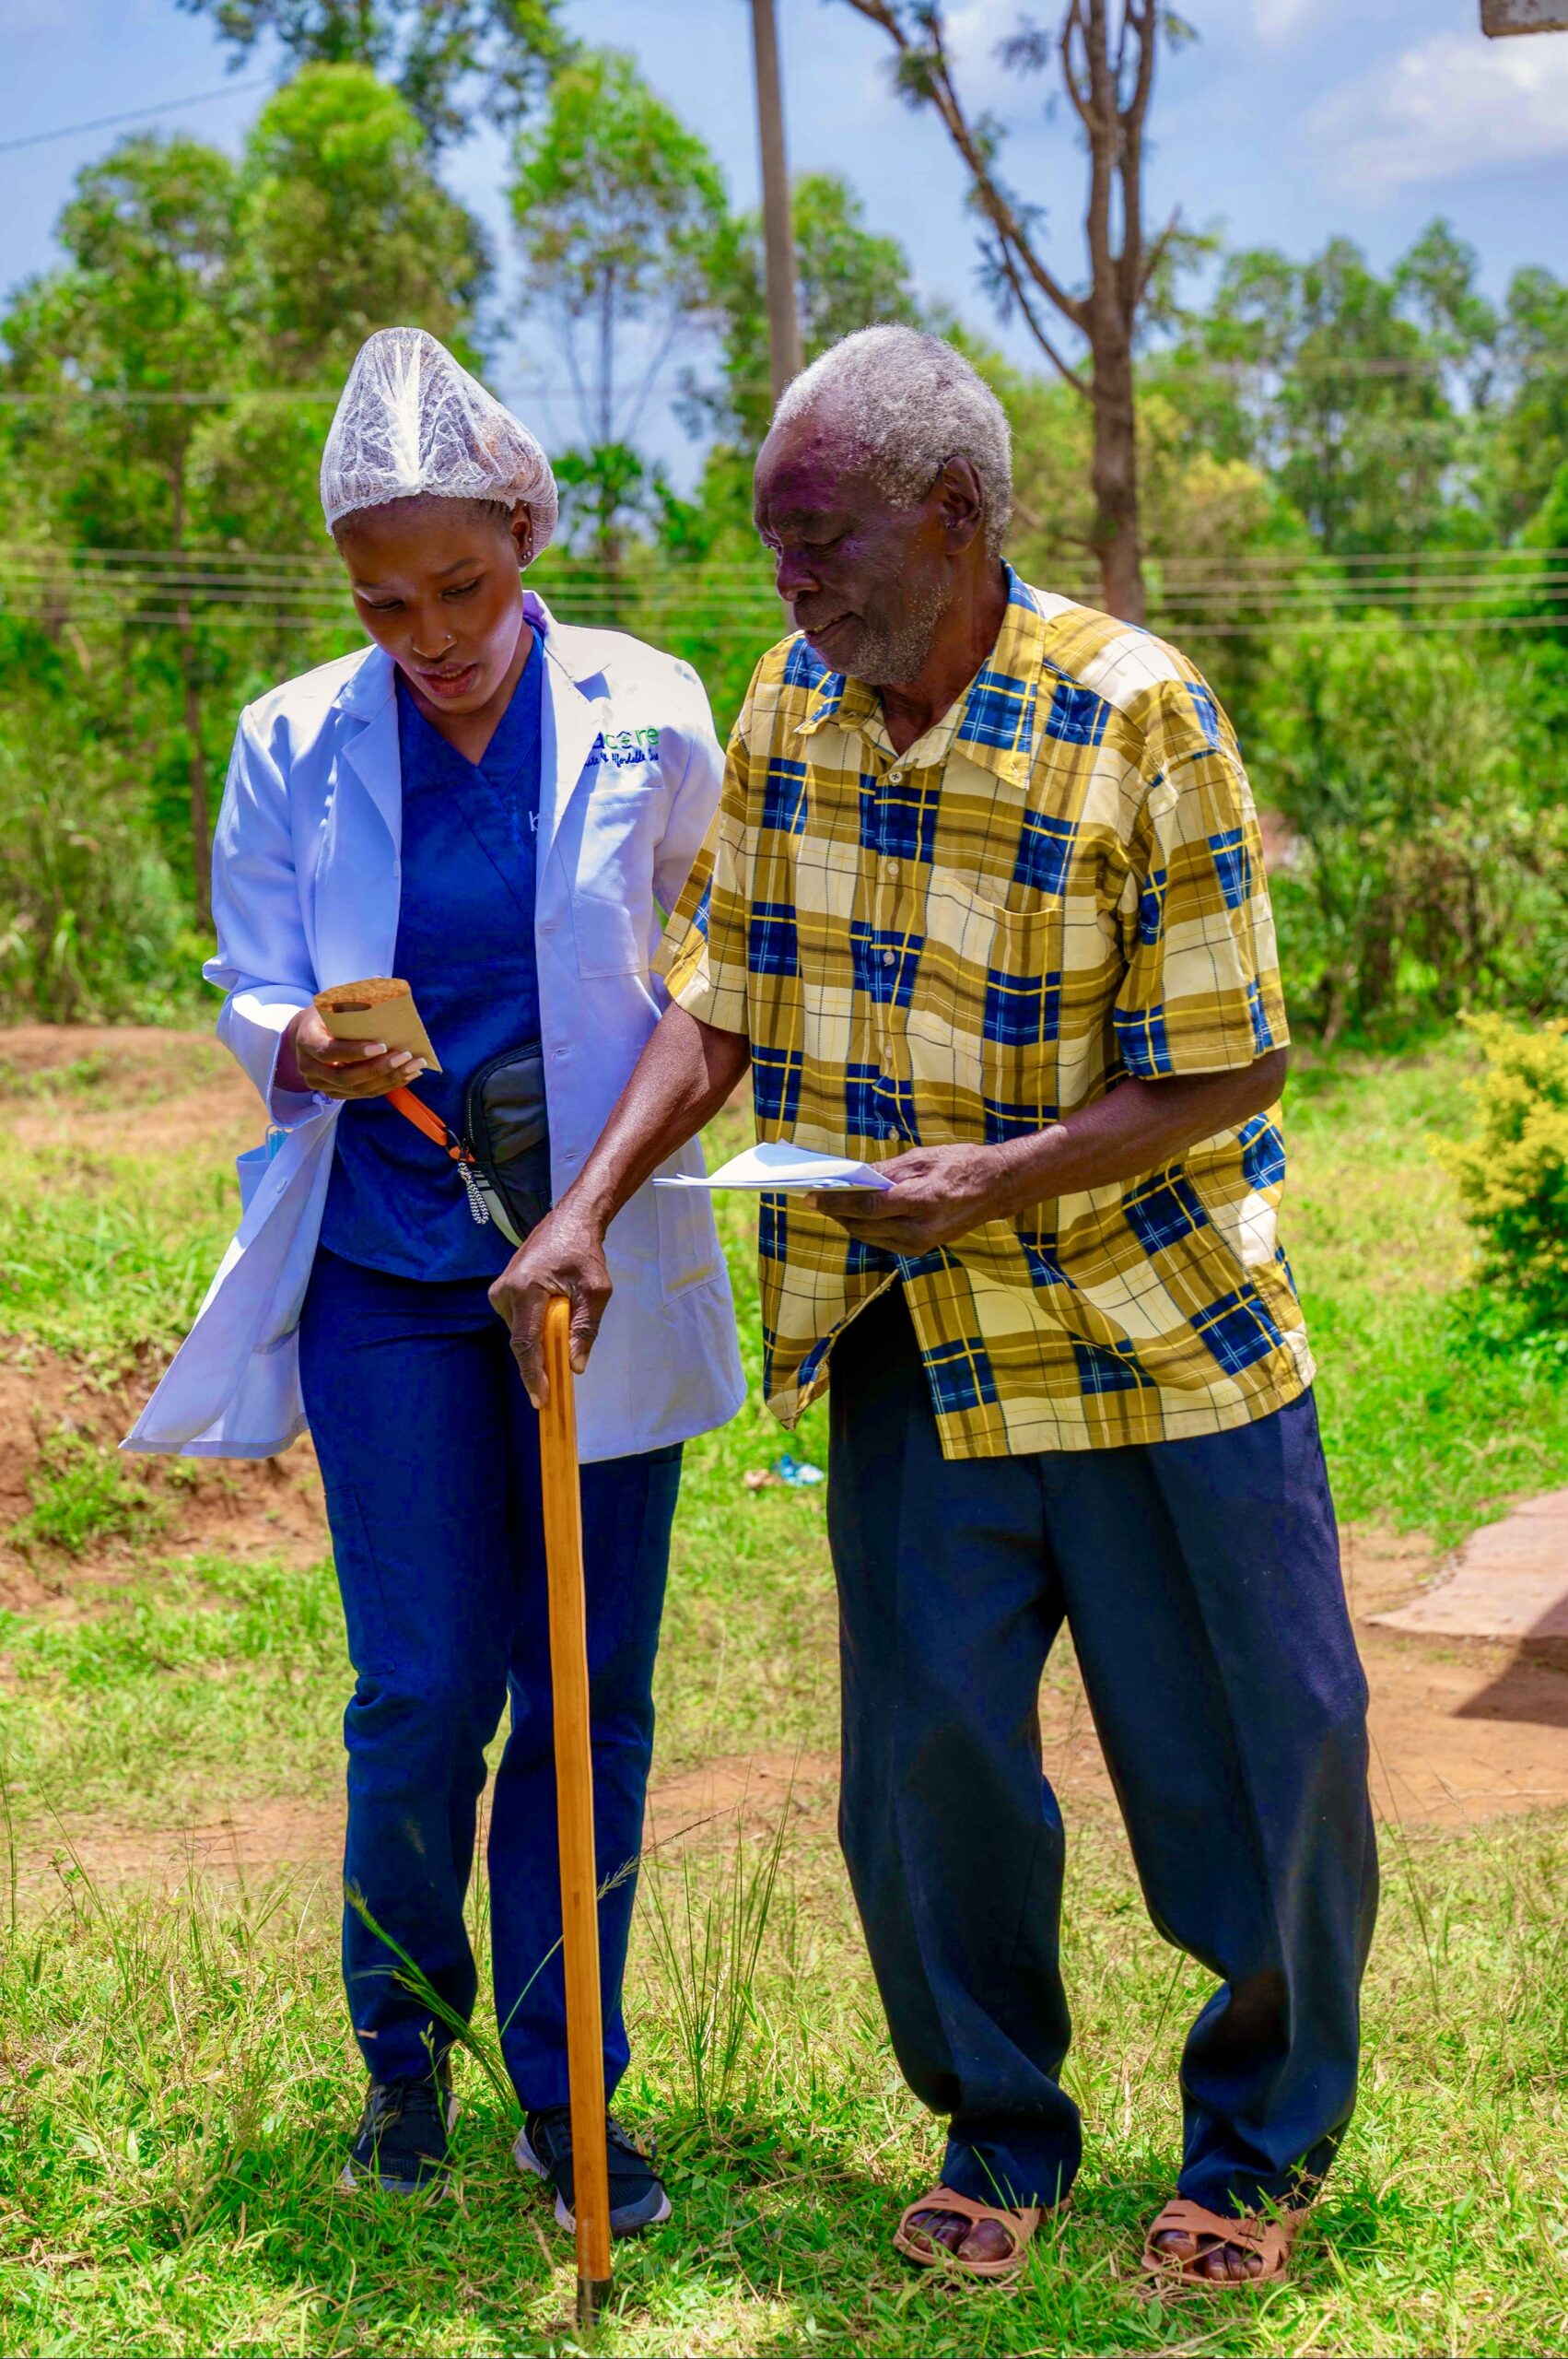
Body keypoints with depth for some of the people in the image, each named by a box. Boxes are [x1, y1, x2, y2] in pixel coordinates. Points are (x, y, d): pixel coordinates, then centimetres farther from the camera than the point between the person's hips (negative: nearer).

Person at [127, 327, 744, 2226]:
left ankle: (565, 2086, 21)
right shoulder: (293, 748, 0)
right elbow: (251, 1001, 3)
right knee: (424, 1693, 2)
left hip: (601, 1266, 0)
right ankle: (403, 2047, 28)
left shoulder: (647, 721, -2)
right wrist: (307, 1052, -19)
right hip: (387, 1274, 0)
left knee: (586, 1690, 4)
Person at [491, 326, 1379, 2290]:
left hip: (1153, 1317, -3)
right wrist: (592, 1208, -8)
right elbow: (722, 999, 5)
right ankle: (999, 2132, 28)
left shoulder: (1134, 715, -16)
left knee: (1250, 1756, 7)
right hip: (910, 1343, 4)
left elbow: (1217, 1076, -14)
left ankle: (1262, 2141, 31)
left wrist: (1011, 1177, -27)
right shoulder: (793, 700, 0)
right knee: (929, 1754, 5)